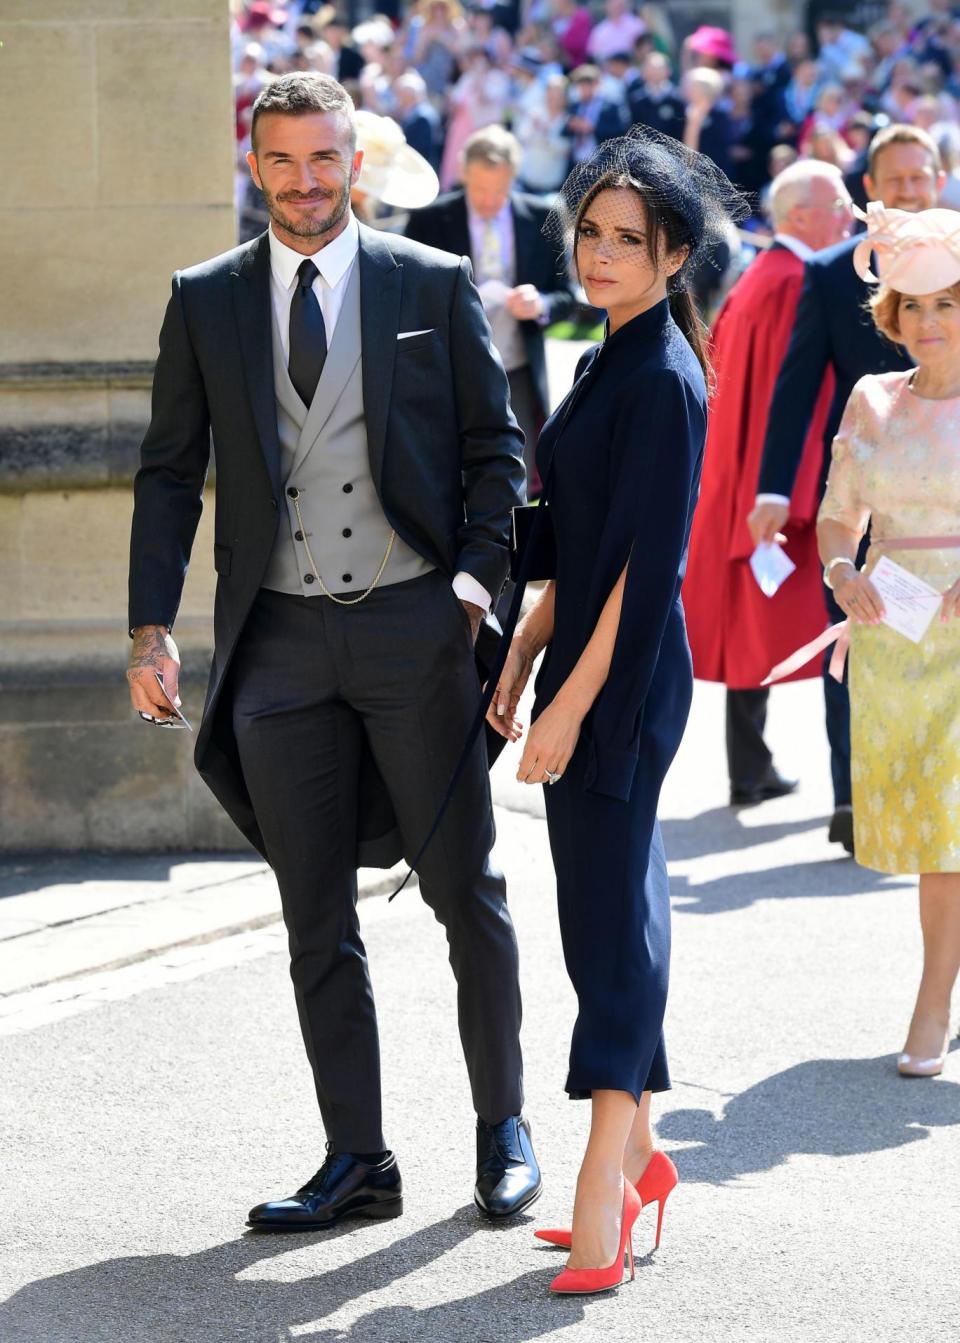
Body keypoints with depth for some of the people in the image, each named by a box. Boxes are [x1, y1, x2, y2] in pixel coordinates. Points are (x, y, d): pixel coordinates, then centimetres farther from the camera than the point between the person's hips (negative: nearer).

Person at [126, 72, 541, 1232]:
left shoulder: (434, 286, 2)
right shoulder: (206, 301, 8)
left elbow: (494, 449, 4)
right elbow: (170, 471, 8)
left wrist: (479, 582, -9)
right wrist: (153, 624, -1)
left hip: (413, 624, -2)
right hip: (280, 638, 2)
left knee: (466, 892, 4)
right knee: (316, 918, 5)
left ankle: (503, 1129, 18)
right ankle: (356, 1159, 13)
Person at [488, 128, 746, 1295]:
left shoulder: (664, 380, -15)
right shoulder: (610, 364, 14)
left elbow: (649, 566, -19)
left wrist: (573, 704, -20)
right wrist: (522, 656, 16)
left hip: (624, 678, -9)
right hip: (588, 668, 9)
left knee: (610, 914, -9)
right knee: (610, 910, 13)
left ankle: (603, 1191, -8)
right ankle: (638, 1158, 22)